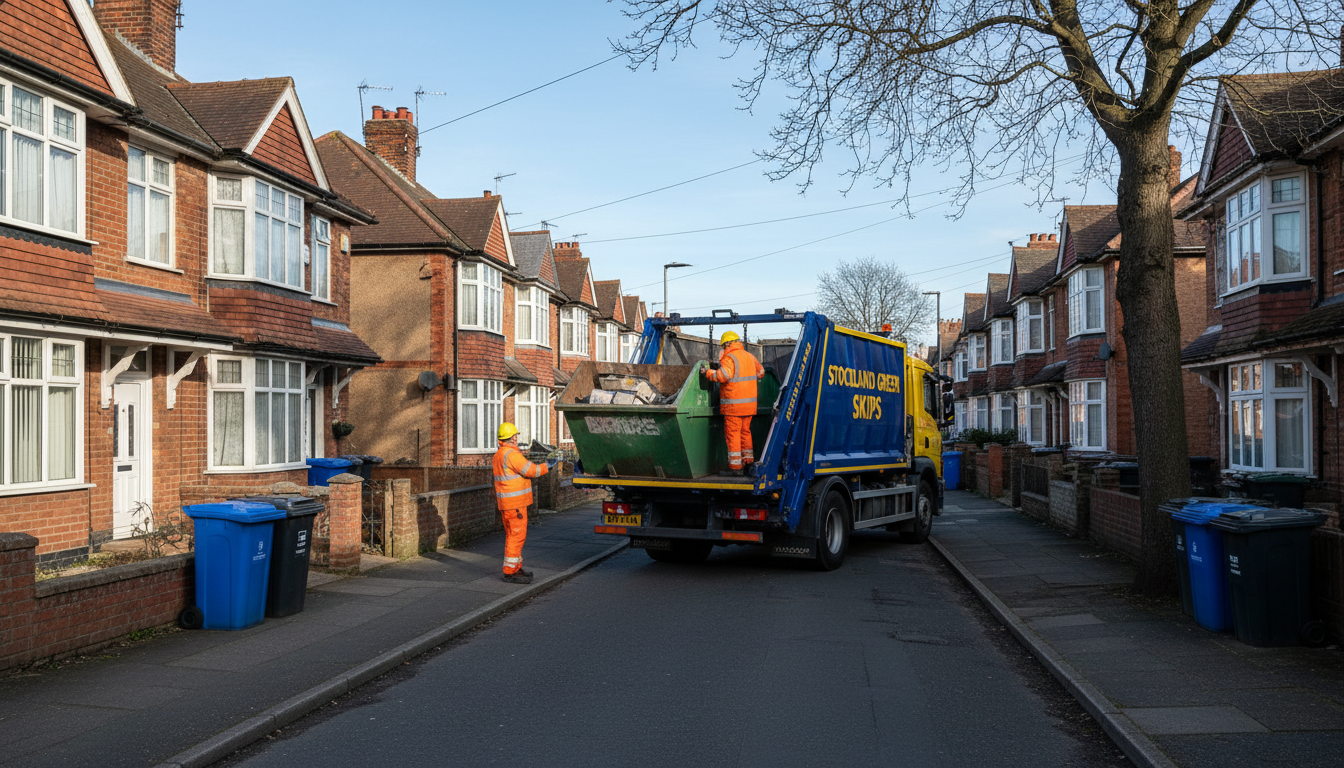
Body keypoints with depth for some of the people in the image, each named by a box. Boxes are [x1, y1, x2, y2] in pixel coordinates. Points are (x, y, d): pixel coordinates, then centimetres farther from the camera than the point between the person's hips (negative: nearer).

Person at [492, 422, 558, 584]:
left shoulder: (498, 455, 13)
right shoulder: (511, 454, -18)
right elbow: (531, 471, -16)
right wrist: (547, 466, -3)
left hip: (505, 502, 10)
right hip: (514, 503, -10)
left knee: (513, 535, 16)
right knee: (516, 536, -7)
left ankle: (516, 568, 24)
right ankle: (510, 572, -4)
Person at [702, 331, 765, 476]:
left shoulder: (729, 358, -12)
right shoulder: (750, 356, 12)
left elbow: (723, 375, -27)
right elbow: (760, 372, 25)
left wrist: (708, 372, -13)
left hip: (734, 405, -8)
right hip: (749, 403, 8)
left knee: (732, 433, -3)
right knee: (745, 431, 18)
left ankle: (735, 466, -3)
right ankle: (748, 461, 24)